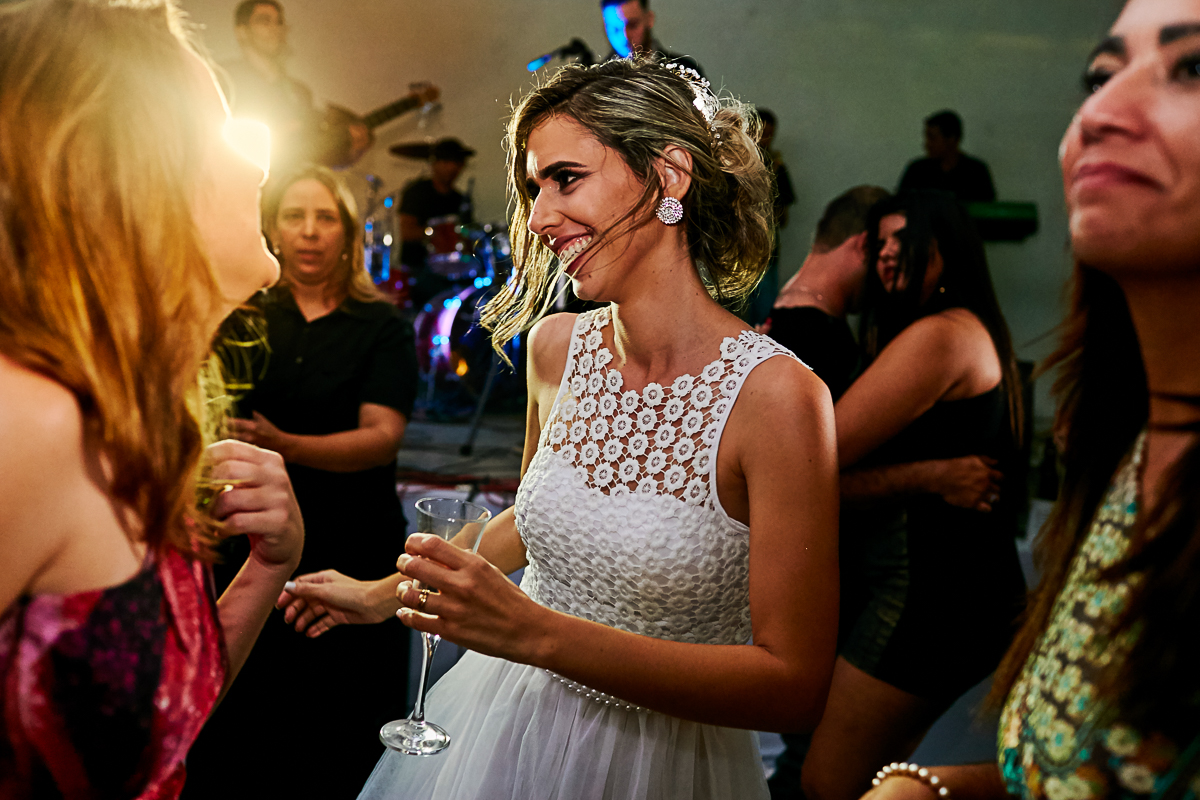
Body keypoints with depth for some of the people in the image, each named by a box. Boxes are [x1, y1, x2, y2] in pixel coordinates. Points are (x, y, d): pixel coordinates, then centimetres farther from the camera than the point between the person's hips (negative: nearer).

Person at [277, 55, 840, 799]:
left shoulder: (775, 395, -24)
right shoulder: (556, 346, -7)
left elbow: (795, 687, -24)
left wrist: (535, 632, -30)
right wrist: (385, 593, 15)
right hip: (509, 720, 5)